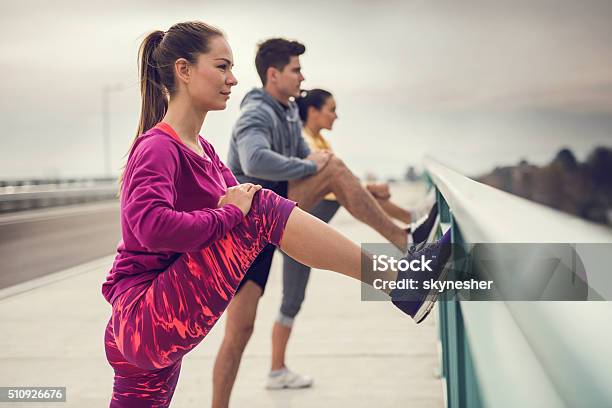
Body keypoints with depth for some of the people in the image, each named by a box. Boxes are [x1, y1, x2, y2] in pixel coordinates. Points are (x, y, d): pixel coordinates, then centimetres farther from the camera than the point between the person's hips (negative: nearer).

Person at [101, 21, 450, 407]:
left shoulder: (202, 150, 17)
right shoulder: (157, 148, -12)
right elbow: (152, 227, -30)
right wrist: (230, 212, -20)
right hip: (146, 320, -10)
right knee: (260, 207, -19)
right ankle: (399, 283, -19)